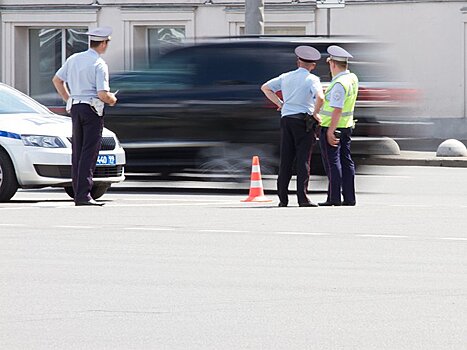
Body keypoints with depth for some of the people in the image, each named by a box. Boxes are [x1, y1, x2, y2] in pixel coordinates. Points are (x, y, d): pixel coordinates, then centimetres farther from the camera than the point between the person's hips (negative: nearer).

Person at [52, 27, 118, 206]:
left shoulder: (74, 59, 9)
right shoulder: (99, 64, -12)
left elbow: (57, 80, 17)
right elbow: (102, 94, -18)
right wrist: (112, 99, 3)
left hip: (75, 108, 7)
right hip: (92, 109, -7)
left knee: (77, 152, 11)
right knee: (89, 153, -8)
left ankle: (78, 194, 13)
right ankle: (83, 195, -14)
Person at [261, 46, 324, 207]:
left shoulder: (286, 77, 11)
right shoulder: (312, 79, -6)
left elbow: (265, 88, 18)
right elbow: (320, 97, -23)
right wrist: (315, 114, -8)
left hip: (286, 119, 5)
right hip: (303, 119, -5)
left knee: (285, 160, 7)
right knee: (303, 160, -3)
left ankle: (282, 198, 7)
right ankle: (302, 198, -7)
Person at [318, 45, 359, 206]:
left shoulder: (339, 84, -21)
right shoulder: (352, 78, 7)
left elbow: (337, 109, -25)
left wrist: (331, 131, -25)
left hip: (331, 128, -9)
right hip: (347, 127, 9)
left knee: (332, 162, -5)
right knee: (346, 161, 9)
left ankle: (334, 197, -7)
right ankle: (349, 198, 10)